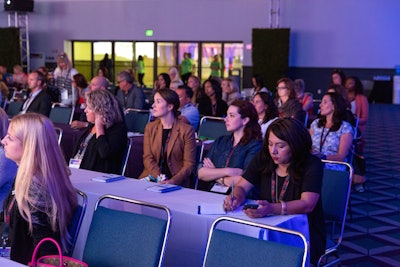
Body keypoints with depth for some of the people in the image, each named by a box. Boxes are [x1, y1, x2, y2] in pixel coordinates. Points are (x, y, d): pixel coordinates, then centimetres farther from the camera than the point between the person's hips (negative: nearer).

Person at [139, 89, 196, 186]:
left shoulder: (187, 130, -2)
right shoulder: (150, 127, 11)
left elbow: (189, 164, -4)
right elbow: (147, 157, 3)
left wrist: (173, 181, -19)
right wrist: (159, 177, -14)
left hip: (176, 182, -3)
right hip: (152, 178, 4)